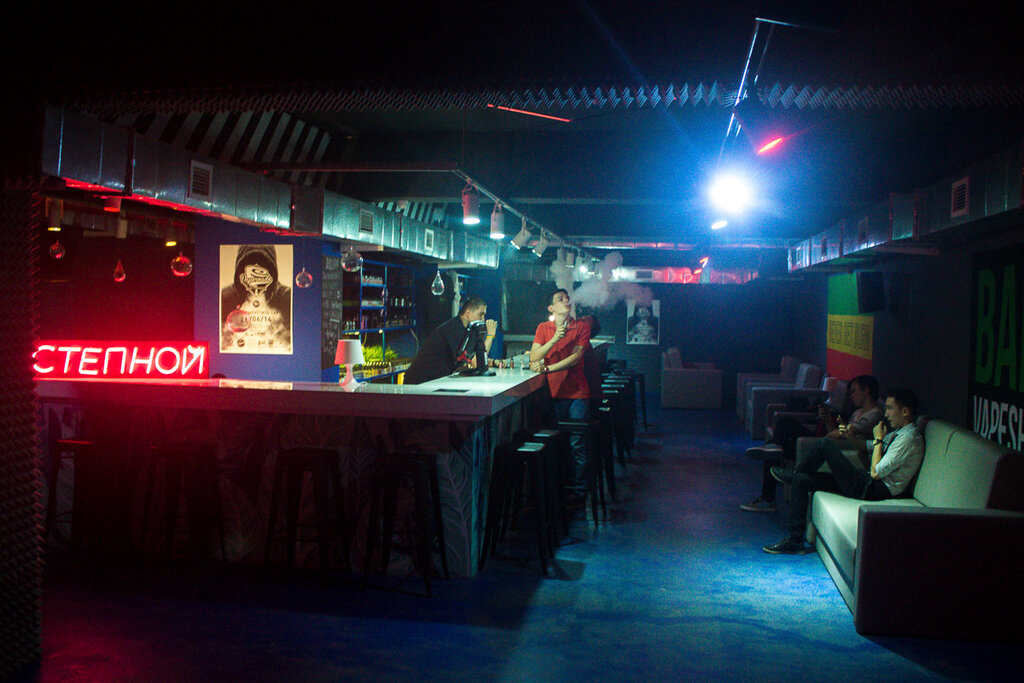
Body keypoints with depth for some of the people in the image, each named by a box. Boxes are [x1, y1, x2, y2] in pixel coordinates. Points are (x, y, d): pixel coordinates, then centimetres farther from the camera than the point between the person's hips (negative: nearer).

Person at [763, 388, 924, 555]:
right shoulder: (899, 432, 15)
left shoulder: (908, 438, -15)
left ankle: (793, 473, 12)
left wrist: (878, 439, -10)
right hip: (869, 484, 10)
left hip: (871, 490, -10)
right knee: (801, 481, 5)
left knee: (825, 445, -14)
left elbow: (876, 473, -20)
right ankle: (795, 541, 6)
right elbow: (867, 446, 27)